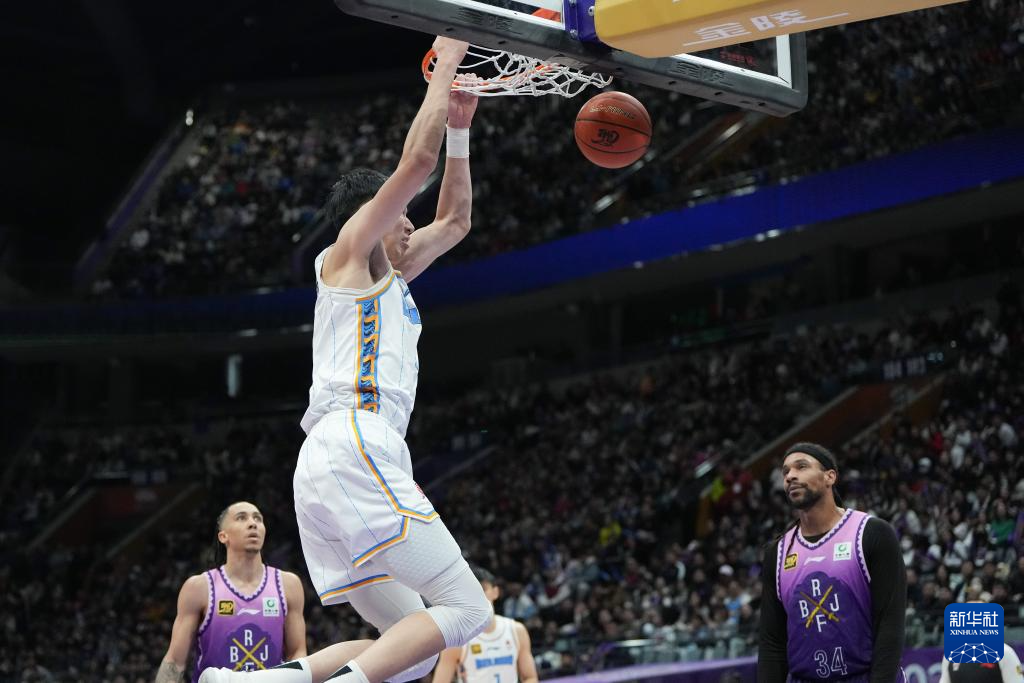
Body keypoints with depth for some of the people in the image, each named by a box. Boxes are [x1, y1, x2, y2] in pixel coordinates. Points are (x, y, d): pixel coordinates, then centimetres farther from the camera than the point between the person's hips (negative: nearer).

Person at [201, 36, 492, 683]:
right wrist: (445, 65, 8)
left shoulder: (391, 276, 30)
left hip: (328, 470, 10)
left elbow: (456, 219, 41)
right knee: (465, 608, -15)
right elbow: (416, 161, -2)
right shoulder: (350, 251, 8)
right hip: (353, 447, -10)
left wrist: (460, 126, 35)